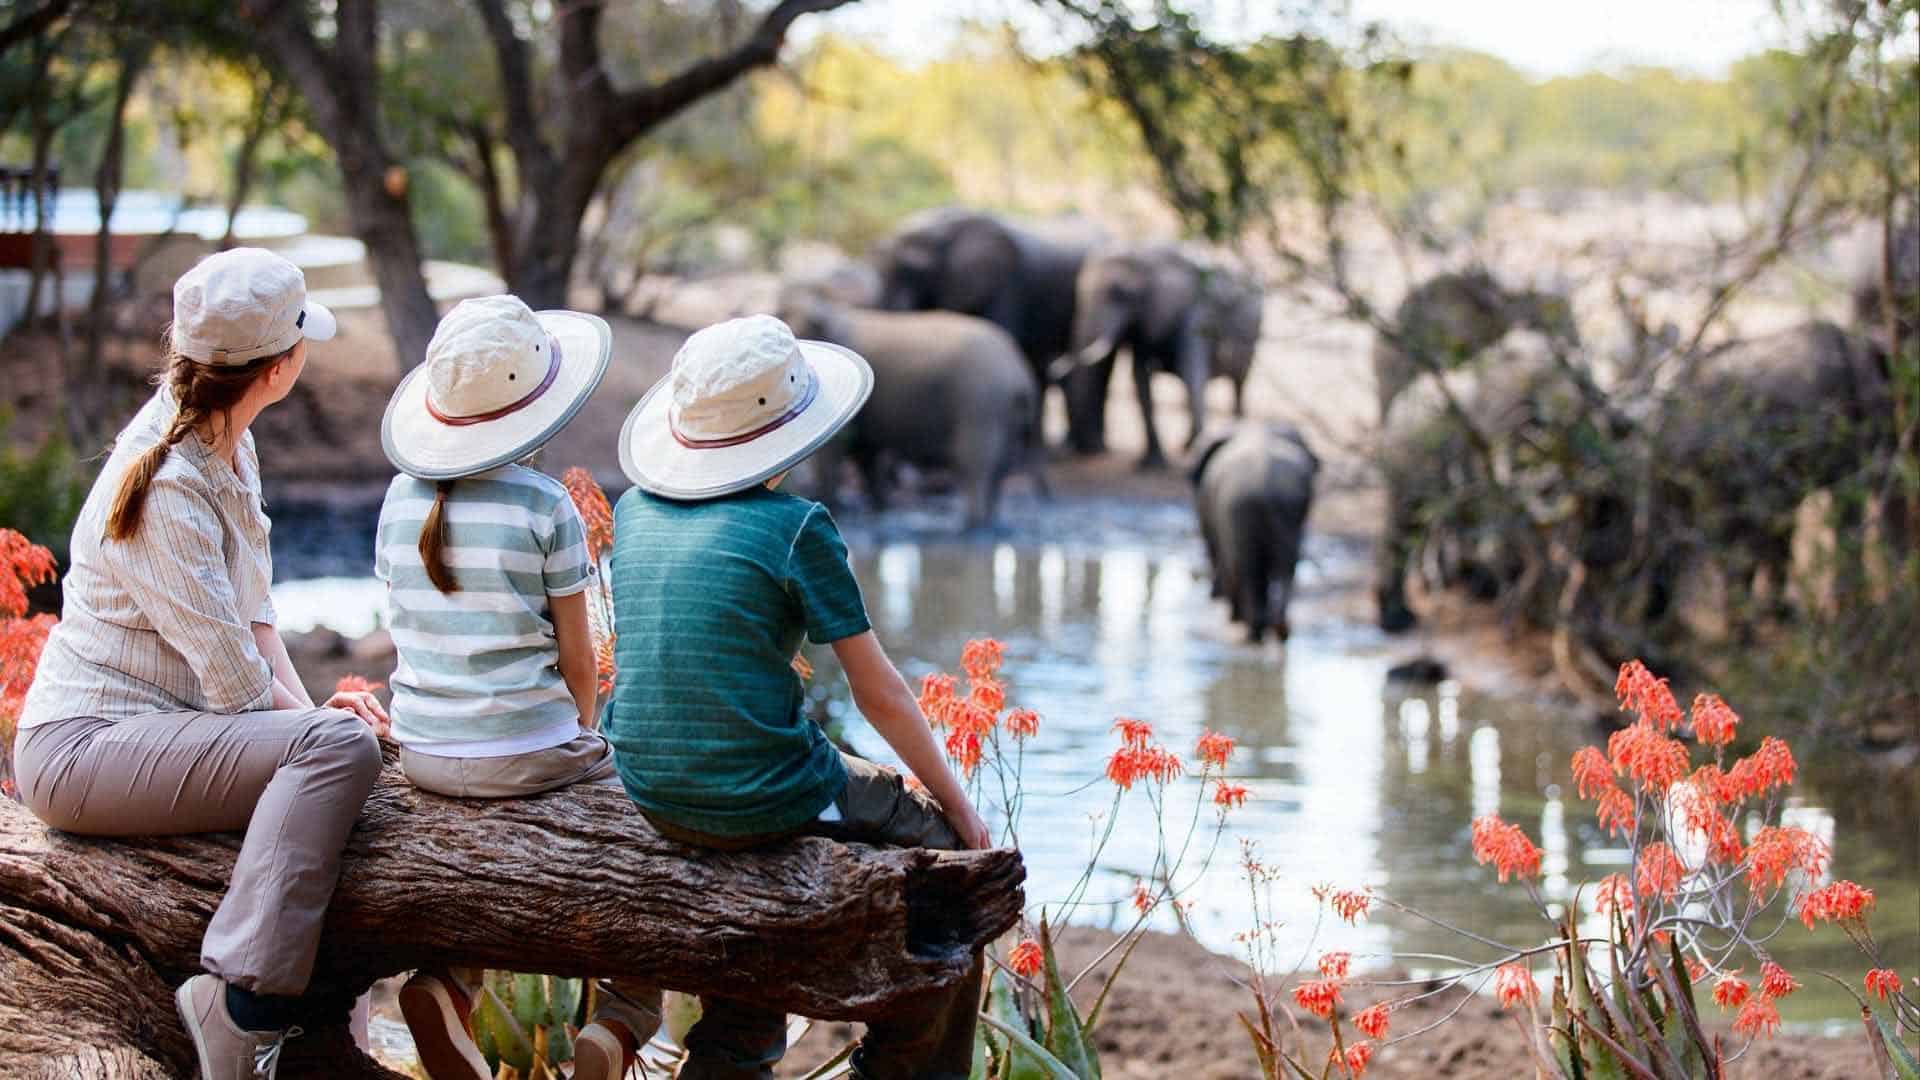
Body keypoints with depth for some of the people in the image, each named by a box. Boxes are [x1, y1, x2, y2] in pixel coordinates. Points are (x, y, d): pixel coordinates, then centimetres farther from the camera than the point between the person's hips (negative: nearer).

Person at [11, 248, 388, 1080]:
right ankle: (241, 1000, -31)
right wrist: (315, 715, -3)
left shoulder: (229, 447, 9)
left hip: (149, 727, 10)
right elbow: (233, 679, -19)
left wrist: (308, 706, -2)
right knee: (340, 747, -26)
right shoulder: (169, 489, -21)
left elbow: (252, 607, 12)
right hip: (82, 745, -10)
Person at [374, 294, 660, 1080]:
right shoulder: (543, 505, -11)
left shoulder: (402, 499, 3)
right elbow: (577, 655, -6)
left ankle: (447, 982, 9)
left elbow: (410, 629, 12)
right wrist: (584, 740, 14)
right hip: (527, 753, -5)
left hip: (423, 751, 5)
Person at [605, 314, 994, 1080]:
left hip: (652, 797, 7)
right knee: (956, 847, 16)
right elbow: (880, 695, -8)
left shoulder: (637, 510, 3)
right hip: (765, 800, -6)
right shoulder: (794, 527, -14)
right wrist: (957, 803, 5)